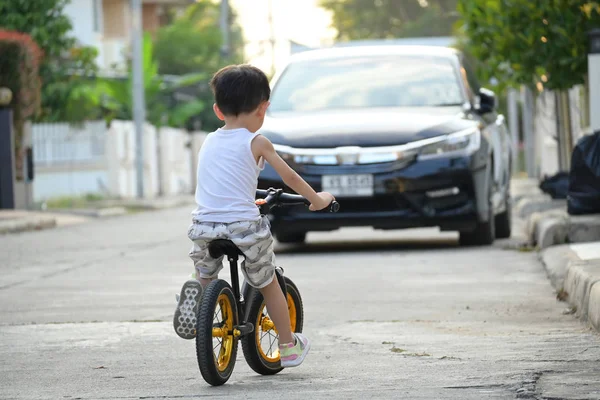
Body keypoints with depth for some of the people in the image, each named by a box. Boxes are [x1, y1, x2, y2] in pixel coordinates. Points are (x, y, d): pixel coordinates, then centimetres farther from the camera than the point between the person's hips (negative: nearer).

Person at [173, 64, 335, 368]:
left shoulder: (209, 142, 16)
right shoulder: (256, 143, 1)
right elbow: (289, 177, 7)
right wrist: (318, 200, 23)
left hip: (204, 226, 3)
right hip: (244, 226, -3)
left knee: (204, 273, 31)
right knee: (267, 284, 17)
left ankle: (195, 290, -2)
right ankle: (288, 346, 25)